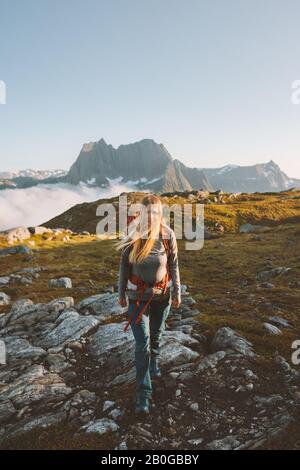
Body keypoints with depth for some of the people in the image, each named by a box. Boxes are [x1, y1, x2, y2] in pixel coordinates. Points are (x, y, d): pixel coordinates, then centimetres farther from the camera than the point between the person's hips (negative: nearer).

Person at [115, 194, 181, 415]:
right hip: (137, 295, -1)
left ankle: (153, 365, 50)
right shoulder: (133, 235, -12)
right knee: (142, 342, -4)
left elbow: (174, 265, -2)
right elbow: (124, 265, -2)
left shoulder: (167, 234, -11)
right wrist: (121, 293, 3)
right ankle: (143, 391, 9)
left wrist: (177, 292, 2)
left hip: (162, 294, 1)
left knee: (156, 335, 20)